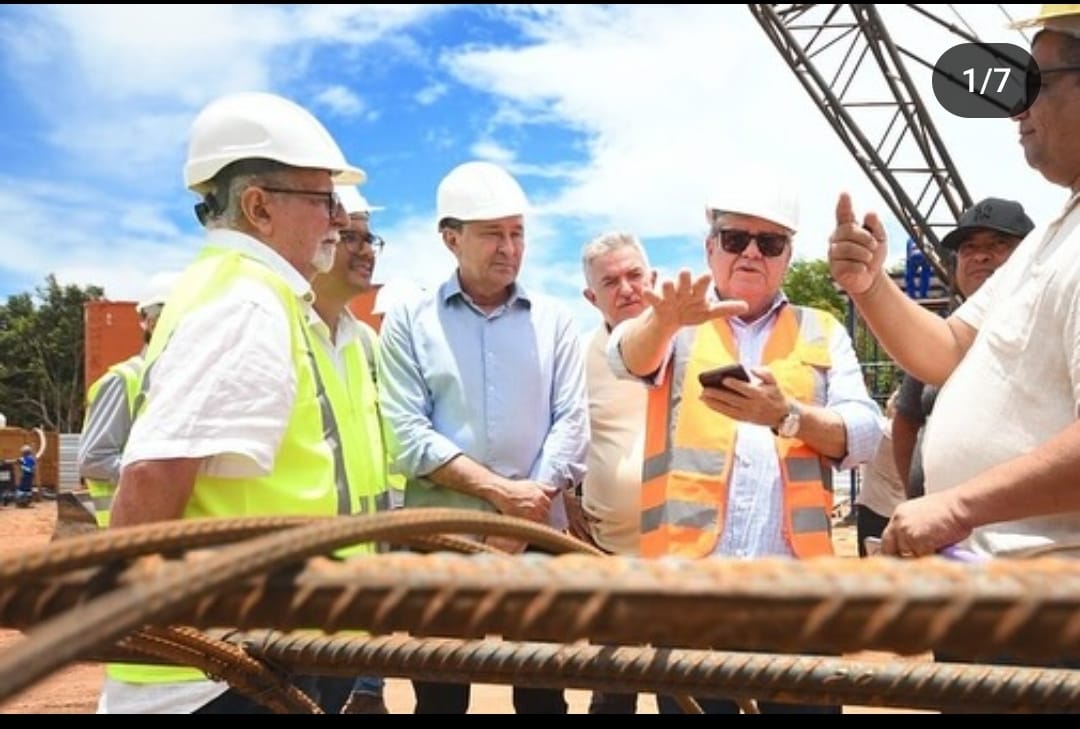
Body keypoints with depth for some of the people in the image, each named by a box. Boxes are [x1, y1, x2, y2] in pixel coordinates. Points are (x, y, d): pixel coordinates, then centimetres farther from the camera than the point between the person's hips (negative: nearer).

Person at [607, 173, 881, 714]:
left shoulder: (821, 332, 14)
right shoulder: (679, 326, 10)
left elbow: (864, 435, 4)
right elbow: (628, 354, -13)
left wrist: (787, 415, -15)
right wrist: (665, 320, -36)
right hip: (689, 574, -1)